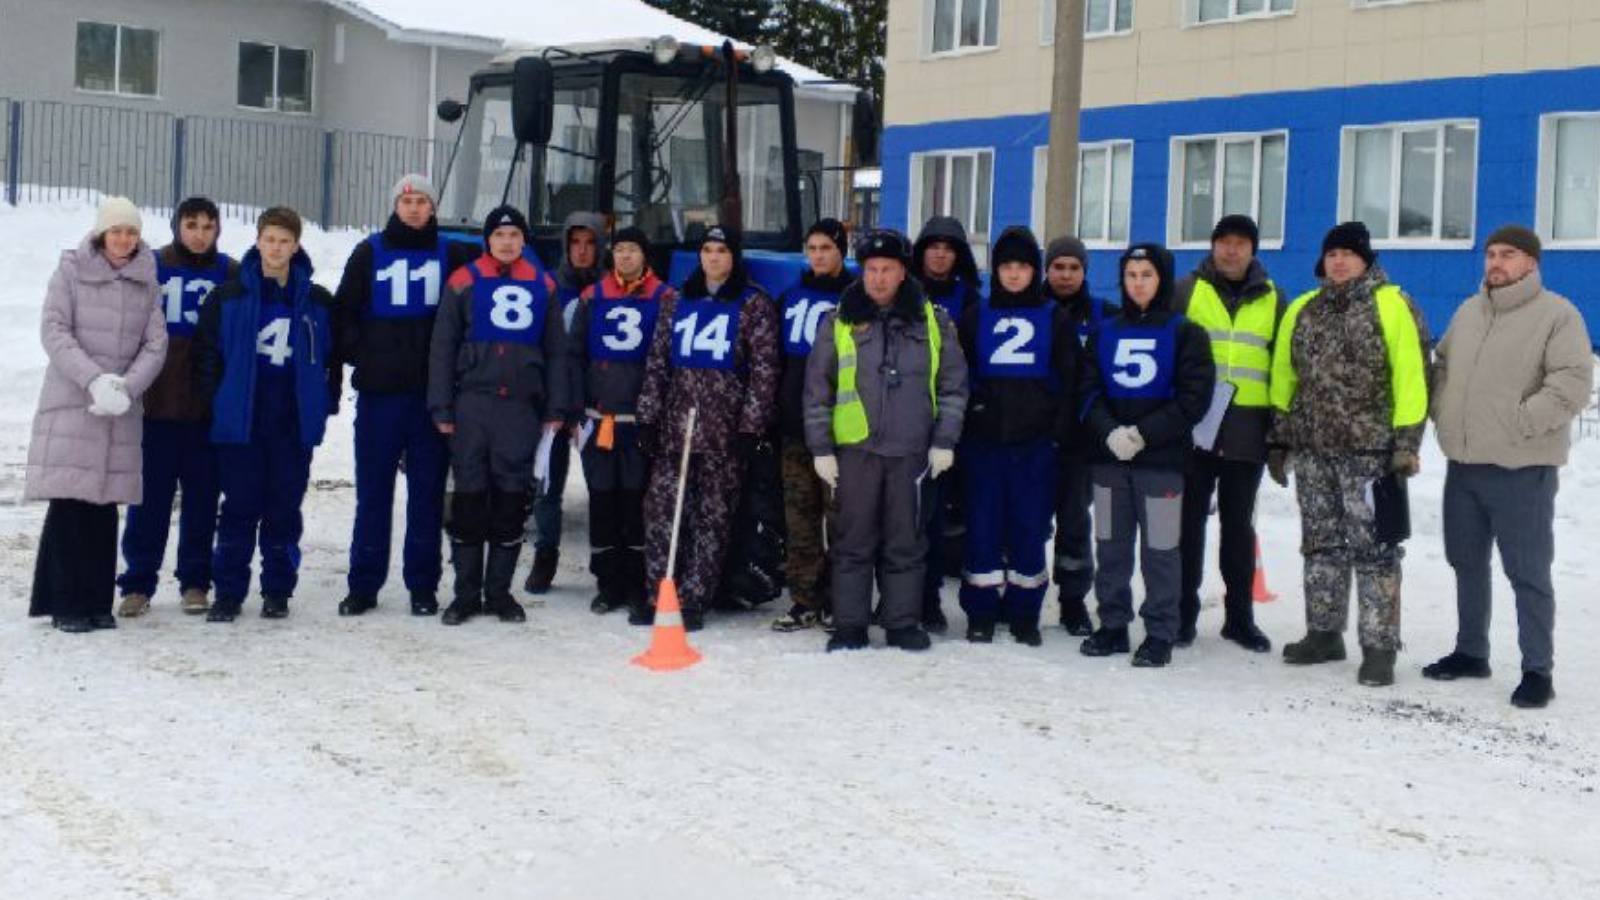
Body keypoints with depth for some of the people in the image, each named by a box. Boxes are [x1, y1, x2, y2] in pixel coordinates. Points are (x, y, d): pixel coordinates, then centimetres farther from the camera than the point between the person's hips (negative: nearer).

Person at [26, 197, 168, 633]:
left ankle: (98, 603, 10)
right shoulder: (71, 271, 0)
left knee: (105, 507, 3)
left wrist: (127, 386, -12)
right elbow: (54, 331, -6)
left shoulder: (147, 282, 8)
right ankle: (64, 603, 2)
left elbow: (155, 344, 4)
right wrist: (95, 380, -18)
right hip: (70, 404, -3)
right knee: (69, 503, -6)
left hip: (121, 412, 3)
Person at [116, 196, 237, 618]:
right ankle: (138, 583, 10)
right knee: (150, 496, 2)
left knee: (202, 496, 6)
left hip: (209, 406, 1)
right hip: (156, 403, -1)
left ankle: (195, 582, 16)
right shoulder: (151, 267, 2)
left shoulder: (231, 275, 4)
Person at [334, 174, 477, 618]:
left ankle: (423, 585, 10)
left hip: (432, 392, 0)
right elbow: (344, 311, 10)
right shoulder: (370, 253, 8)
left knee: (427, 489, 3)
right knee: (373, 489, 3)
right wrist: (357, 354, -2)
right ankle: (363, 585, 9)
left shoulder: (452, 254, 7)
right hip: (379, 390, 0)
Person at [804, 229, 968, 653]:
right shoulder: (839, 323, 4)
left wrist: (944, 442, 2)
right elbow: (817, 390, 5)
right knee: (853, 540, 3)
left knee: (906, 542, 6)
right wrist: (821, 448, 0)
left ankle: (904, 623, 15)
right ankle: (849, 626, 10)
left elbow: (954, 385, 8)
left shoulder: (933, 322, 6)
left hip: (912, 450, 1)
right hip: (855, 447, 0)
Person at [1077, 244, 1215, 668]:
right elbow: (1089, 391, 6)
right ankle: (1112, 625, 19)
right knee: (1111, 545, 9)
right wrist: (1110, 432, -12)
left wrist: (1143, 434, -14)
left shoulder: (1185, 334, 1)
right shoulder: (1105, 332, 12)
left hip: (1162, 459, -4)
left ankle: (1160, 634, 4)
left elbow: (1194, 398, -6)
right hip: (1109, 456, 4)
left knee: (1160, 549, -3)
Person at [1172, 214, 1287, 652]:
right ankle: (1183, 613, 11)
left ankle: (1239, 616, 17)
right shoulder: (1187, 291, 4)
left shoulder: (1273, 299, 10)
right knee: (1190, 520, 3)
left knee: (1238, 524, 9)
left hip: (1247, 430, 1)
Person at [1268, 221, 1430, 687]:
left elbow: (1411, 376, -9)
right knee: (1321, 545, 13)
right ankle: (1324, 634, 24)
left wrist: (1406, 442, -13)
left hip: (1370, 451, -6)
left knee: (1374, 548, -4)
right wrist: (1278, 439, 14)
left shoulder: (1391, 306, -4)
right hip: (1311, 449, 6)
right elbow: (1284, 377, 18)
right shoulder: (1302, 310, 13)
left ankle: (1379, 646, 0)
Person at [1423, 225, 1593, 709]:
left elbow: (1574, 382, -17)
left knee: (1528, 573, -3)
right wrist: (1442, 412, 7)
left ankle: (1537, 670, 5)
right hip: (1463, 463, 7)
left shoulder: (1557, 314, -8)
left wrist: (1519, 422, -21)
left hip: (1522, 469, -7)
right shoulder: (1468, 311, 13)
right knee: (1467, 563, 17)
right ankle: (1471, 652, 31)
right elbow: (1442, 364, 24)